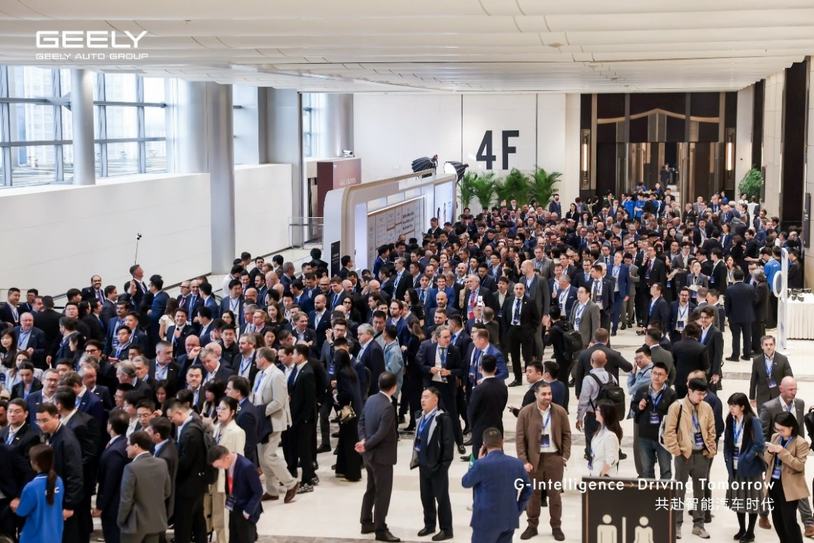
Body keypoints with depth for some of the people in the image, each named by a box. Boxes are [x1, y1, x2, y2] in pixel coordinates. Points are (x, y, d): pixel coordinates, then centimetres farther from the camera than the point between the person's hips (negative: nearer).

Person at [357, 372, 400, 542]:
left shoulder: (371, 399, 2)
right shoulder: (388, 407, -25)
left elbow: (361, 421, 6)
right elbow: (382, 433, -26)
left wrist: (363, 440, -5)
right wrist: (366, 446, -15)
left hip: (370, 454, 9)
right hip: (382, 455, -9)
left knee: (371, 489, 20)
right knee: (383, 493, 1)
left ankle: (366, 523, 29)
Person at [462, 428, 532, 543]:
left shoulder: (481, 464, -16)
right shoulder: (517, 464, 1)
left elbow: (465, 483, 1)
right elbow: (527, 490, 9)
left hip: (486, 520, -5)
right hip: (509, 519, 5)